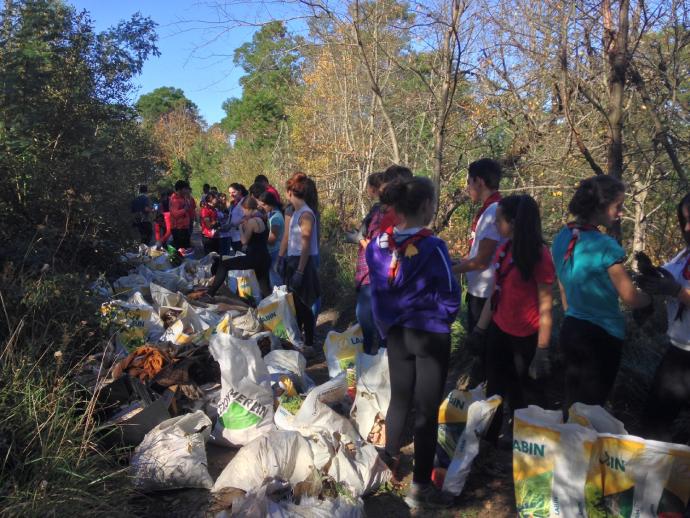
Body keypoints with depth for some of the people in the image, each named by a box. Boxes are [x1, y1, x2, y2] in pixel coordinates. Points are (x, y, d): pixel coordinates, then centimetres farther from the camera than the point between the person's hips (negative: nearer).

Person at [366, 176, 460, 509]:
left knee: (399, 398, 23)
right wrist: (440, 320, 5)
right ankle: (420, 487, 16)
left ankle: (390, 458, 42)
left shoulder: (378, 245, -3)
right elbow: (450, 298, -15)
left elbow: (377, 290, 7)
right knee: (427, 410, 6)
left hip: (395, 332, 6)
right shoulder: (433, 247, -21)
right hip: (430, 335, -5)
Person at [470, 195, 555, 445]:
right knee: (496, 385, 16)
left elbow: (545, 305, -16)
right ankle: (490, 433, 32)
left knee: (529, 390, 13)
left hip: (526, 337, -6)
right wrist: (479, 328, 10)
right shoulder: (503, 248, 2)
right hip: (499, 330, 6)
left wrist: (543, 350, -17)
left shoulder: (538, 254, -17)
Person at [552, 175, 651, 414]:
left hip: (570, 330, 7)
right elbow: (632, 299, -13)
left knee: (571, 402, 20)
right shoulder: (605, 246, -22)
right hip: (601, 336, -7)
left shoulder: (562, 238, 1)